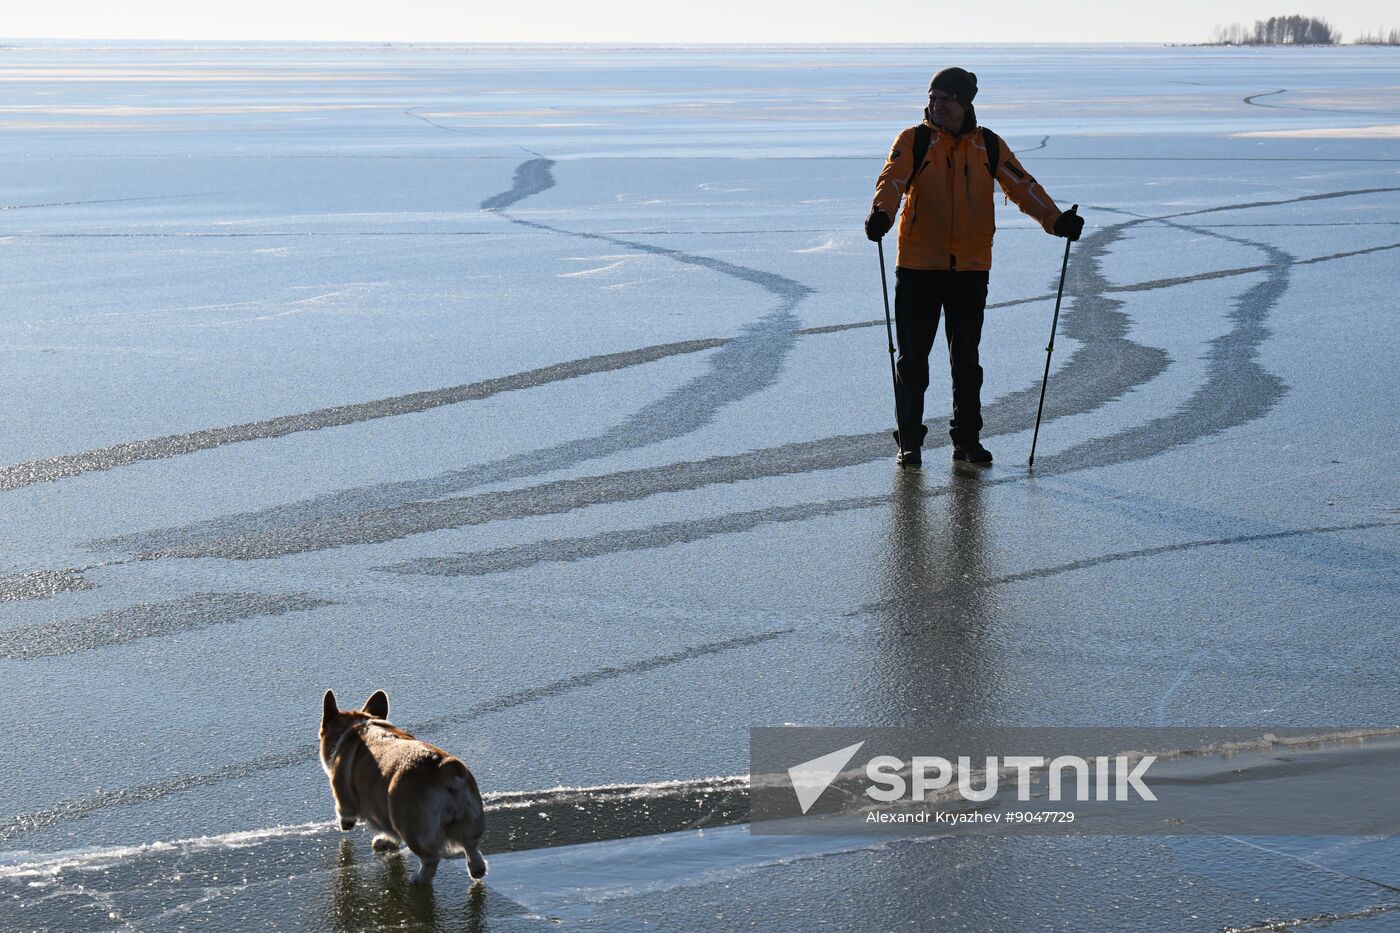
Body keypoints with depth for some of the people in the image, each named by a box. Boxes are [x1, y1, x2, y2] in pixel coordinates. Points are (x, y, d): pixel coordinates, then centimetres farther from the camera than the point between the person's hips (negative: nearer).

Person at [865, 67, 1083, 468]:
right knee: (913, 358, 1)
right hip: (918, 267, -2)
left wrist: (1056, 219, -13)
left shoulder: (988, 145, 6)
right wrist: (882, 214, -37)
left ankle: (967, 438, 18)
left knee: (966, 359, 8)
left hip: (971, 268, 2)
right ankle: (909, 441, 10)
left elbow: (1021, 185, 2)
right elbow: (893, 179, -16)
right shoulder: (914, 141, -1)